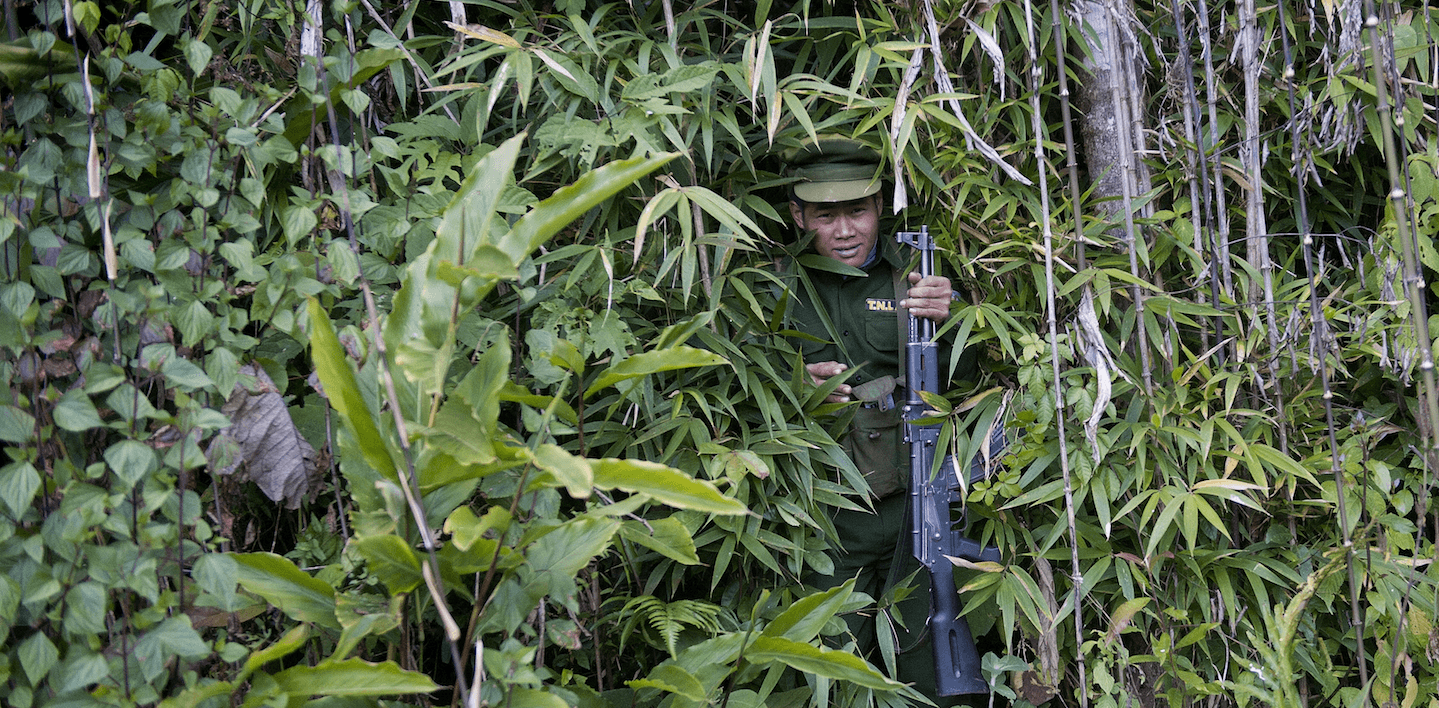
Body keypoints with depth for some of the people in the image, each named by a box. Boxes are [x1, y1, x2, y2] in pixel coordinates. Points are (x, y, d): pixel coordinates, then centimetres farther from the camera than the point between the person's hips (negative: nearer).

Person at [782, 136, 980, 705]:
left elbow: (963, 379, -4)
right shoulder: (786, 286, 3)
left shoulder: (916, 273, 2)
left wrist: (945, 322, -23)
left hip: (917, 502, 0)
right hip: (827, 510, 0)